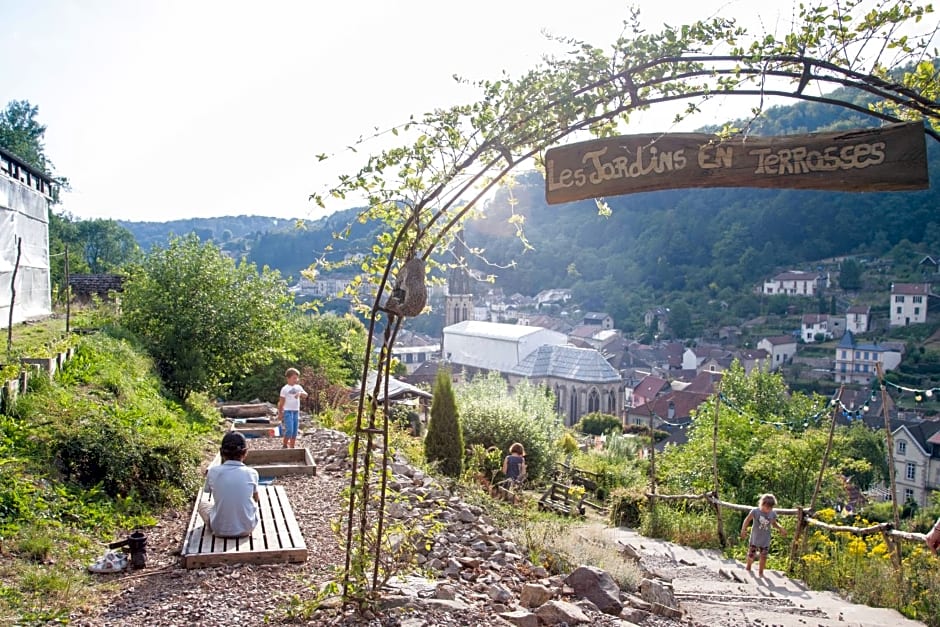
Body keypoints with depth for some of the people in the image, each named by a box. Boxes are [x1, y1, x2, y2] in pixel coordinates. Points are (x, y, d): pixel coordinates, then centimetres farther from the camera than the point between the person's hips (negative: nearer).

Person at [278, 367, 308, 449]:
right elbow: (281, 402, -2)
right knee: (289, 430, -14)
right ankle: (285, 446, 2)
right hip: (288, 411, -5)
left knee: (295, 431, 7)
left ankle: (292, 447, 15)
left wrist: (300, 393, -22)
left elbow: (305, 395, -1)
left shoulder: (298, 387, 9)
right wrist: (280, 413, -1)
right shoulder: (285, 389, -4)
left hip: (296, 411, 5)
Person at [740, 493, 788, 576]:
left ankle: (760, 572, 25)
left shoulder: (773, 514, -5)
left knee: (763, 557, 5)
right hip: (755, 539, -2)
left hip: (765, 540, 2)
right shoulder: (755, 511, -14)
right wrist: (743, 529, -17)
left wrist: (781, 528, -3)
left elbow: (774, 524, 13)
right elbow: (747, 520, -6)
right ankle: (748, 566, 35)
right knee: (751, 555, 5)